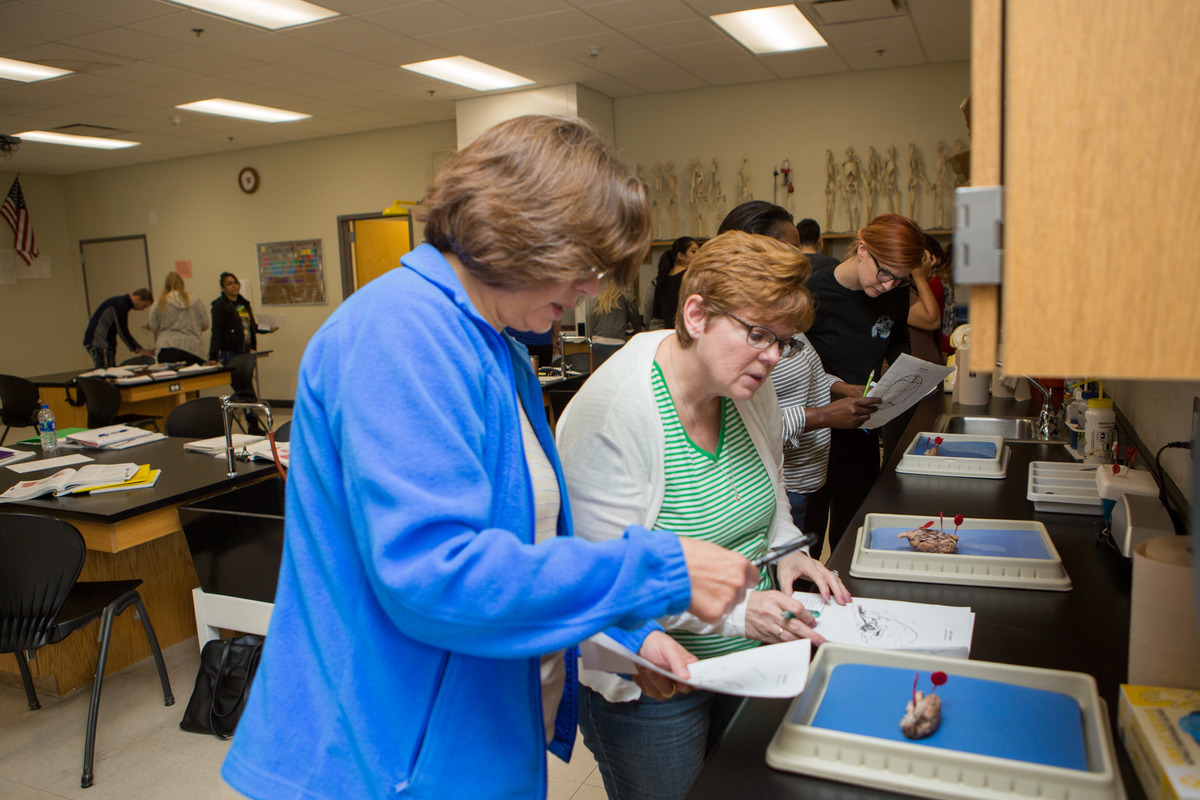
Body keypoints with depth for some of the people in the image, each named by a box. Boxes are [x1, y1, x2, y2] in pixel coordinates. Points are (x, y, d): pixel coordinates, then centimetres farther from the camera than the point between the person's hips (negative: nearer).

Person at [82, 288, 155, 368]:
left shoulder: (121, 303, 15)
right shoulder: (119, 305, -17)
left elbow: (124, 332, 18)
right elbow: (122, 332, -19)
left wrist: (141, 349, 12)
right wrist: (137, 350, -12)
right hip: (98, 345, -10)